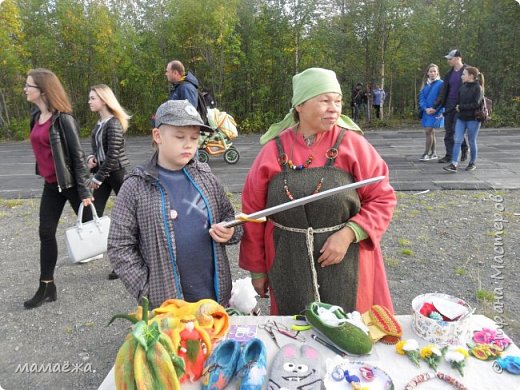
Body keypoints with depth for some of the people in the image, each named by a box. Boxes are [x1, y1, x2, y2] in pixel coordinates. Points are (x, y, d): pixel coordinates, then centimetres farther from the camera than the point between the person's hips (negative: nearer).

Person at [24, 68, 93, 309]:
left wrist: (84, 191, -19)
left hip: (70, 182, -7)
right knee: (46, 233, 6)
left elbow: (77, 155, -17)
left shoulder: (62, 118, -16)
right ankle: (47, 287, 16)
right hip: (51, 184, 8)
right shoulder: (36, 117, 8)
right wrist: (45, 175, 20)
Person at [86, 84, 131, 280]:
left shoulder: (114, 123, -16)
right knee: (95, 212, 7)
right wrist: (91, 158, 1)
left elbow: (113, 155, -20)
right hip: (103, 172, 9)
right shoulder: (100, 122, 11)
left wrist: (98, 177, -16)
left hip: (117, 172, -9)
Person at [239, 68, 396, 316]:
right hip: (290, 270, 1)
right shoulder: (273, 151, -2)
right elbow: (253, 213, 3)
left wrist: (348, 234, -18)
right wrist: (256, 269, 7)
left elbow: (382, 199, -3)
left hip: (346, 268, -1)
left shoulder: (354, 145, -5)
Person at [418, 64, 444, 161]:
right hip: (426, 112, 6)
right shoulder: (425, 84, 12)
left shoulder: (440, 83, -4)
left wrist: (435, 109, -17)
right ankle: (433, 154, 19)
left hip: (436, 112, -6)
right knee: (431, 132, 11)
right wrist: (425, 109, -10)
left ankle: (426, 154, -5)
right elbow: (421, 97, 5)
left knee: (428, 132, -12)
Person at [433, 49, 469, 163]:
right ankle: (449, 156, 10)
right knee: (448, 132, 4)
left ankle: (464, 150, 18)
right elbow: (443, 92, 15)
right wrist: (435, 107, 11)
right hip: (449, 107, 6)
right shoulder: (449, 74, 14)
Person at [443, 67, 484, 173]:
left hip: (473, 119, -5)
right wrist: (457, 107, -3)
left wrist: (461, 107, -13)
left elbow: (476, 104, -15)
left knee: (472, 142, 6)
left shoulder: (478, 88, -8)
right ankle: (454, 164, -9)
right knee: (457, 140, -5)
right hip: (461, 118, 5)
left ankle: (472, 163, 21)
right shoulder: (463, 87, 9)